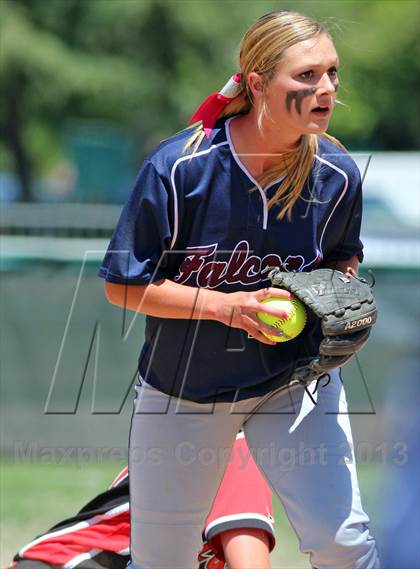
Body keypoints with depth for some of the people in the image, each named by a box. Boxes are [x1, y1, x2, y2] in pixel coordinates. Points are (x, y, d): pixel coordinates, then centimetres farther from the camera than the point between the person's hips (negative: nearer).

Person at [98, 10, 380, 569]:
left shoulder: (337, 175, -12)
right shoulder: (178, 167, -22)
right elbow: (123, 285, -15)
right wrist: (223, 305, -27)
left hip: (295, 379, 1)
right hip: (183, 390, -1)